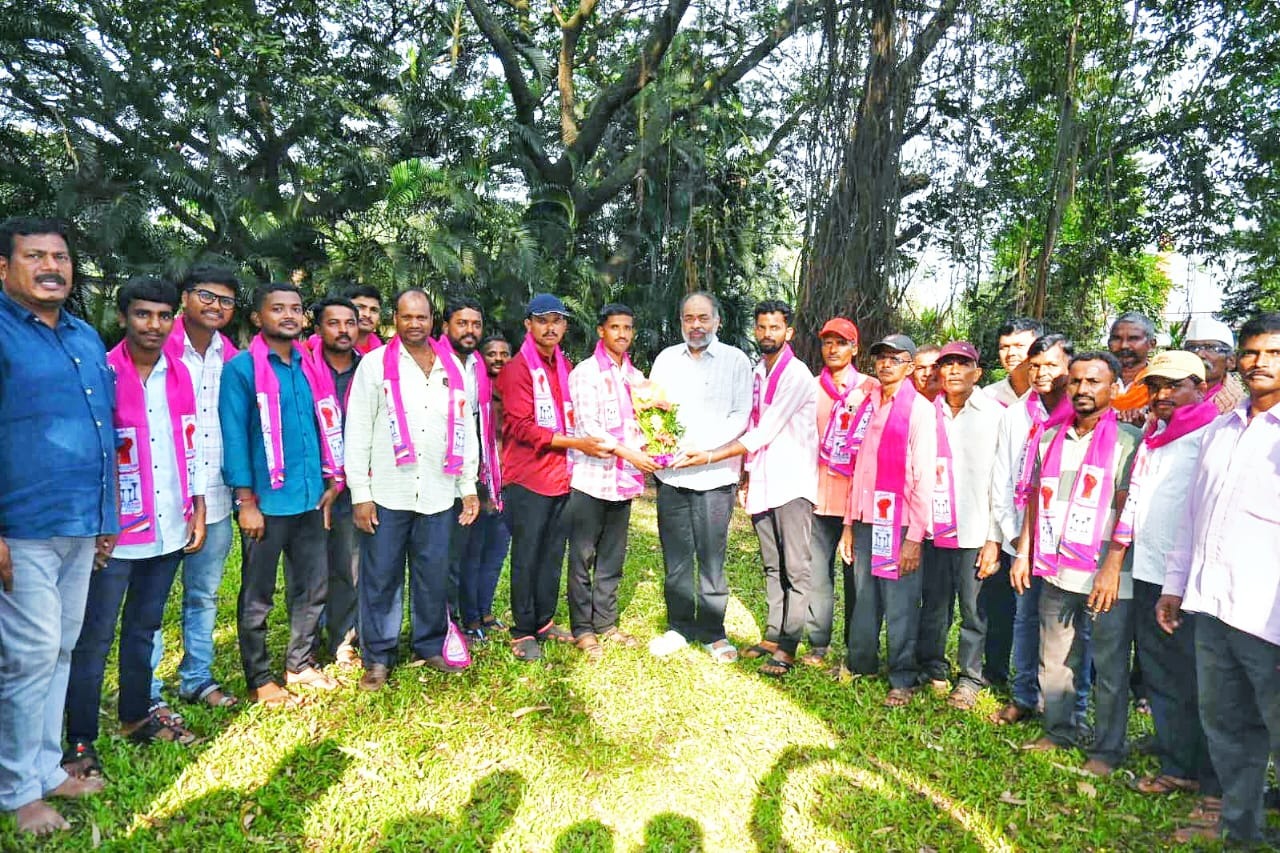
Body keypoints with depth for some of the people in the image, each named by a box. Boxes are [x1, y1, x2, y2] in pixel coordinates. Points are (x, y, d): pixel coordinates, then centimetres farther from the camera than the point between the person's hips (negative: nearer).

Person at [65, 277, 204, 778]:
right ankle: (80, 742, 16)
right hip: (116, 531, -5)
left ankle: (136, 717, 32)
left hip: (169, 527, 5)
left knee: (144, 627, 18)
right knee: (95, 637, 4)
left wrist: (197, 508, 10)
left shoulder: (178, 373, 7)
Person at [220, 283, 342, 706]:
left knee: (312, 588, 14)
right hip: (266, 501, -6)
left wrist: (330, 482, 10)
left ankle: (301, 664, 31)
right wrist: (246, 501, -12)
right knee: (258, 596, 8)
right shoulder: (242, 368, -7)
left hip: (310, 499, 6)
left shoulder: (310, 366, 10)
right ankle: (259, 680, 21)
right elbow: (234, 435, -10)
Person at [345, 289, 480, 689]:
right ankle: (378, 656, 21)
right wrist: (360, 493, -8)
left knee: (434, 576, 11)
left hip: (438, 494, 3)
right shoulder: (375, 363, -1)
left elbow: (466, 428, 12)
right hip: (387, 494, -3)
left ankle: (431, 646, 28)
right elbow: (358, 431, -4)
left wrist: (469, 487, 9)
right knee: (380, 578, 6)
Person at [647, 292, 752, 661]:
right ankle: (679, 627, 22)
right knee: (675, 556, 9)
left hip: (714, 474, -3)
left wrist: (704, 446, -16)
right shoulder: (666, 358, 13)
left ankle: (712, 631, 15)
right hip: (671, 473, 3)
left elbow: (740, 416, -4)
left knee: (712, 557, 0)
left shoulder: (735, 360, 3)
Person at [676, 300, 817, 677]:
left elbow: (763, 432, -18)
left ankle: (787, 646, 3)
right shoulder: (757, 373, 13)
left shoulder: (796, 375, -11)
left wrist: (709, 456, -18)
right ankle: (772, 635, 22)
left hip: (792, 483, -7)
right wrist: (747, 476, 12)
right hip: (762, 483, 8)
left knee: (795, 568, -2)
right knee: (772, 566, 13)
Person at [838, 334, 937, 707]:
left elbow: (924, 476, -9)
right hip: (866, 520, 5)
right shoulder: (869, 405, 12)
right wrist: (849, 523, 11)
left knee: (900, 607, 2)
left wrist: (915, 536, -13)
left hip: (899, 523, -5)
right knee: (864, 601, 14)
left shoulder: (920, 409, -5)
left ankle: (903, 680, 16)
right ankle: (859, 663, 29)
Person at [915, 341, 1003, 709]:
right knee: (933, 604, 12)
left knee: (972, 609, 5)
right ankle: (933, 667, 28)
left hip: (974, 530, -3)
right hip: (934, 528, 3)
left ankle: (970, 679, 20)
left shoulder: (995, 414, -2)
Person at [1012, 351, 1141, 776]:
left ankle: (1107, 749, 22)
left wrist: (1112, 569, -16)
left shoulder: (1128, 440, -6)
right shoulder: (1050, 438, 10)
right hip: (1056, 571, 5)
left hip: (1106, 576, -5)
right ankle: (1058, 731, 31)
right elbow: (1035, 500, 14)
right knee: (1054, 660, 14)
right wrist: (1023, 553, 11)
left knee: (1109, 668, 7)